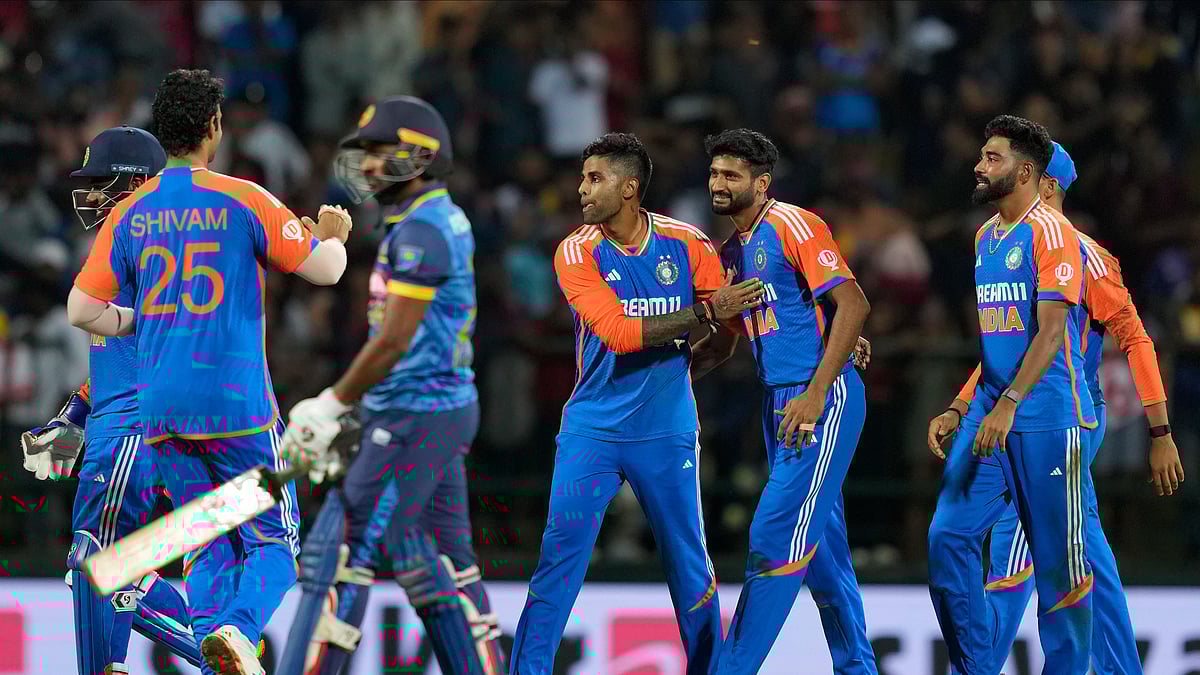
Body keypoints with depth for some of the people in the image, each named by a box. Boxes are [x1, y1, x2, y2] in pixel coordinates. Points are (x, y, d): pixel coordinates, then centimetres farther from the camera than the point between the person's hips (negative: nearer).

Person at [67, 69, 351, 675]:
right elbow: (324, 269, -2)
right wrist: (332, 236, 21)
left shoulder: (129, 214, 6)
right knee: (272, 539, 3)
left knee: (208, 548, 13)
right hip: (236, 399, -4)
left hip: (160, 408, 4)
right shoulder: (242, 200, -5)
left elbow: (83, 310, 5)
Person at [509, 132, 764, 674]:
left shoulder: (686, 242, -3)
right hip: (593, 427, -1)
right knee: (560, 550, -10)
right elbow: (618, 331, -18)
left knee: (689, 563, 6)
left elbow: (728, 319, 7)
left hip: (666, 432, 1)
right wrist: (704, 312, -22)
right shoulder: (577, 253, -7)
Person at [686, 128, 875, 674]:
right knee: (820, 543, 12)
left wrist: (816, 394, -21)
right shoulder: (731, 252, 16)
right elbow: (724, 340, 25)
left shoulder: (793, 226, -10)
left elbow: (853, 305, -17)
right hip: (779, 403, 9)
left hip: (823, 400, -9)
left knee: (774, 536, -12)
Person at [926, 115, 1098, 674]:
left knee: (1057, 556, -1)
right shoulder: (985, 237, 16)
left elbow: (1051, 330, -17)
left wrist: (1009, 405, -25)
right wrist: (958, 409, 19)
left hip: (1046, 419, -8)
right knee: (949, 537, -3)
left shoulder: (1050, 231, -9)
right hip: (990, 413, 8)